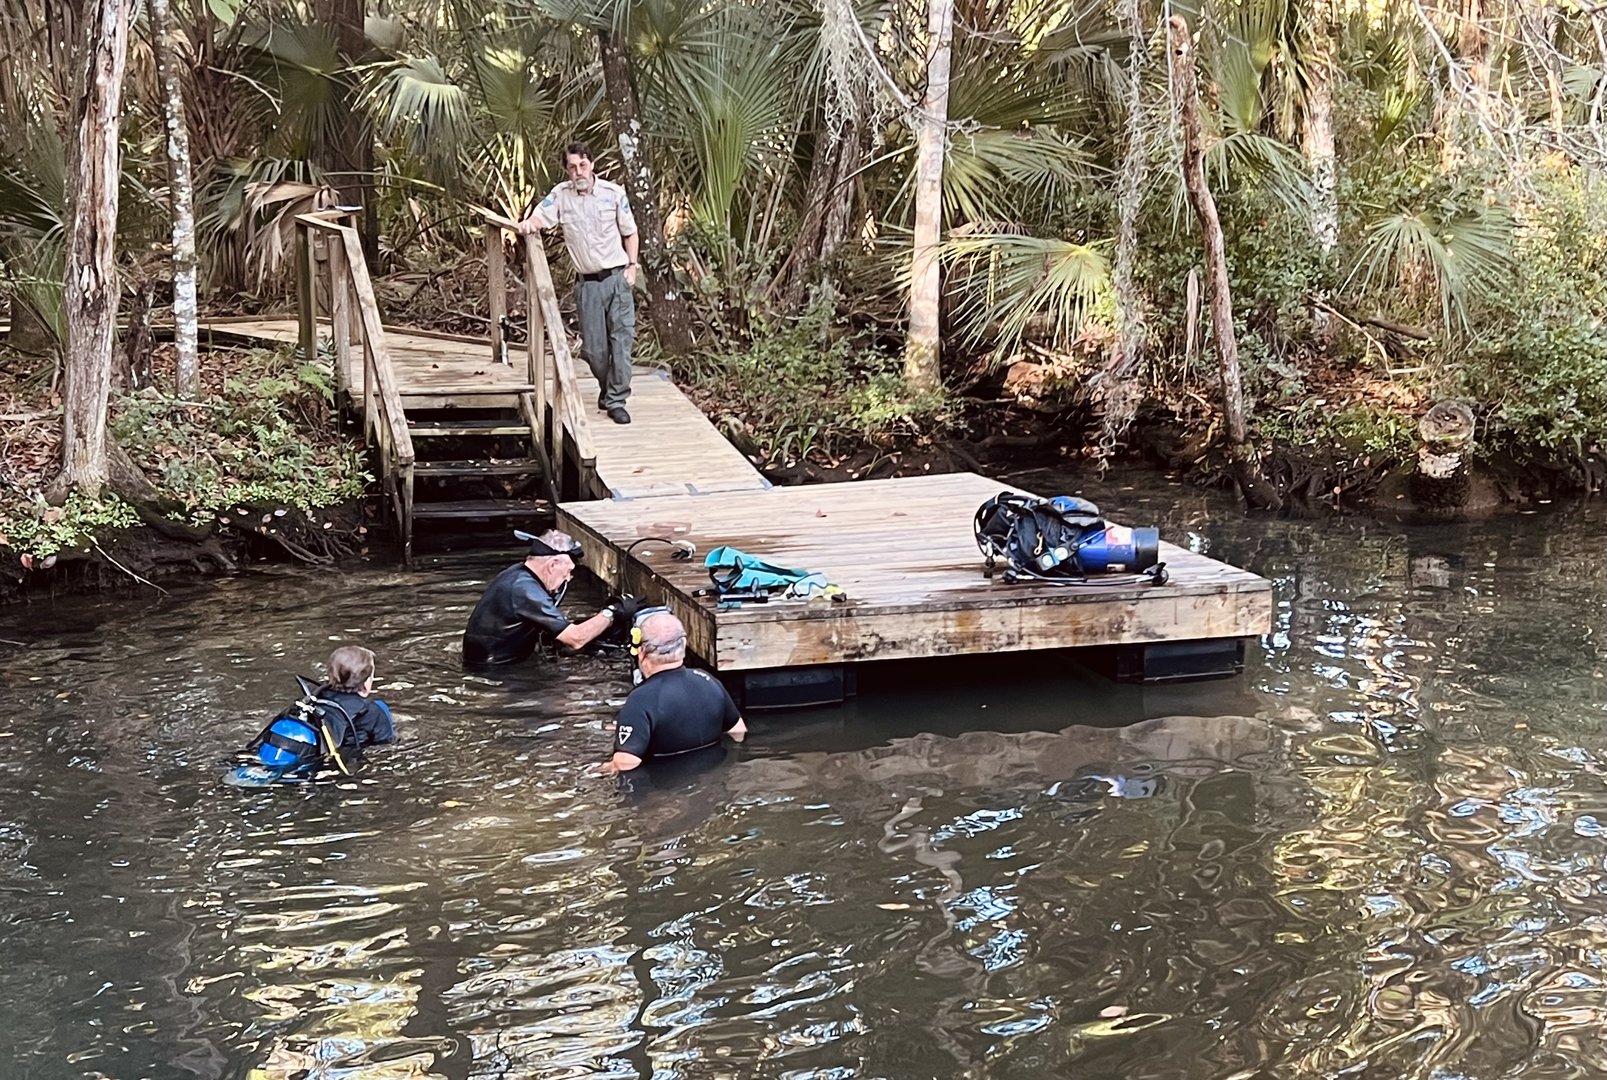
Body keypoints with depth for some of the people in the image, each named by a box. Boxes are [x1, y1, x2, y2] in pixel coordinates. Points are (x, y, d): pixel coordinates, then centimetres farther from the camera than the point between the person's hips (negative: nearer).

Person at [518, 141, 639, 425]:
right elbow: (540, 217, -7)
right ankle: (607, 387, 30)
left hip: (617, 277, -1)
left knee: (622, 338, -6)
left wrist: (631, 266, -1)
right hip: (587, 282, 1)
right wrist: (527, 223, -30)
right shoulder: (561, 195, 1)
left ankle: (616, 400, 1)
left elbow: (630, 233, 7)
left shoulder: (614, 193, -1)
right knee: (593, 345, 4)